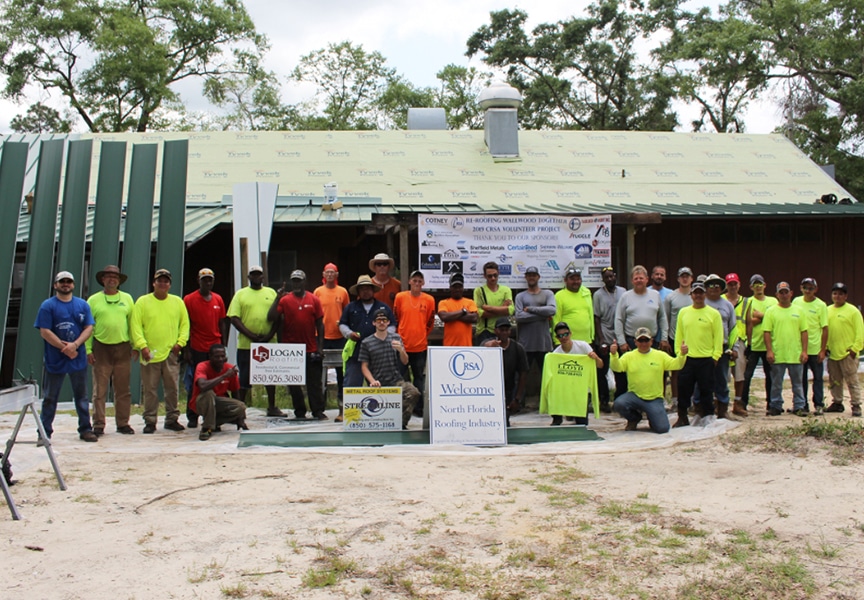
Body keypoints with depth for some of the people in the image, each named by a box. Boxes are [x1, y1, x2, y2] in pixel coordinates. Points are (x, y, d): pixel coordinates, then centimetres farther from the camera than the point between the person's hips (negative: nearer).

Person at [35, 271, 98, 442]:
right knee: (49, 397, 5)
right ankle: (45, 432, 11)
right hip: (54, 359, -3)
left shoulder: (82, 305, 8)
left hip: (78, 358, 3)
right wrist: (65, 348, -13)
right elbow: (44, 332, -8)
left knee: (81, 396, 8)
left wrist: (75, 345, -14)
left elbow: (89, 328, 2)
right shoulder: (48, 306, -2)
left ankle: (85, 429, 15)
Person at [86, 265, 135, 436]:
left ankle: (123, 423, 13)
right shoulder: (94, 300, 5)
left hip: (123, 348, 2)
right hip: (101, 348, -2)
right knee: (100, 390, -1)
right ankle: (98, 425, 3)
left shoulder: (127, 299, 10)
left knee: (123, 390, 6)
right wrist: (88, 350, -4)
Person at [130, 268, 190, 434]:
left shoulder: (177, 302, 10)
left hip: (171, 354, 2)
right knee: (150, 390, 2)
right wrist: (142, 345, -14)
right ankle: (150, 422, 10)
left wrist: (180, 342, -2)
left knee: (172, 389, 5)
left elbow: (185, 324, 12)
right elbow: (136, 326, -3)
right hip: (150, 354, -2)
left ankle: (172, 419, 15)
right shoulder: (142, 302, 2)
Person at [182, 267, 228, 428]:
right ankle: (192, 418, 10)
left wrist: (224, 345, 8)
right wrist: (186, 349, -6)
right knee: (195, 383, 2)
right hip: (197, 349, -3)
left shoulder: (218, 299, 10)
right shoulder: (189, 299, 0)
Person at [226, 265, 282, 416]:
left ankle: (272, 408, 23)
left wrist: (270, 335, -10)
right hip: (246, 345, -2)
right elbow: (234, 318, -3)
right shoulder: (240, 294, 4)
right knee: (245, 378, 2)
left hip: (269, 343, 2)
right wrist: (251, 335, -14)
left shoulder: (271, 293, 10)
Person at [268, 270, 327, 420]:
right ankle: (300, 412, 17)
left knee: (315, 382, 2)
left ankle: (318, 411, 8)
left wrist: (320, 346, -1)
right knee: (294, 383, 7)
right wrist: (277, 298, -14)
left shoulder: (314, 300, 3)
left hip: (311, 349, 0)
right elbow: (271, 318, -7)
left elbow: (320, 324, 4)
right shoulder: (284, 300, 2)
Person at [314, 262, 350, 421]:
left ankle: (342, 408, 5)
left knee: (341, 372, 1)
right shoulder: (318, 291, 5)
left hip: (339, 336, 0)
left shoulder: (343, 291, 6)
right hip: (323, 336, 0)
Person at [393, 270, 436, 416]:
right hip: (402, 344, 0)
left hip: (420, 345, 0)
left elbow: (430, 322, 10)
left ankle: (418, 407, 12)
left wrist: (424, 336, 9)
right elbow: (395, 319, 8)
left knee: (419, 377, 5)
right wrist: (397, 336, 9)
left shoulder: (429, 300, 1)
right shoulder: (400, 297, 0)